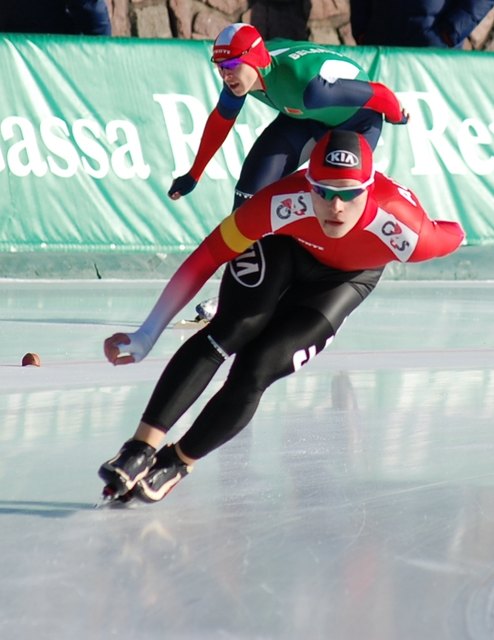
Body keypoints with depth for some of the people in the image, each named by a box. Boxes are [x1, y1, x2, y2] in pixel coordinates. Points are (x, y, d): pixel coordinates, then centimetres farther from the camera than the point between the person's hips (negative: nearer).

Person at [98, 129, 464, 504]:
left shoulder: (406, 232, -40)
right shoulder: (283, 204, -39)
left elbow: (453, 236, -16)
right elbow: (206, 259, -31)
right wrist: (146, 336, -30)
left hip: (346, 276, 0)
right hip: (282, 245, 0)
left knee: (256, 370, -17)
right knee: (231, 331, -26)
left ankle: (174, 466, -2)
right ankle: (141, 448, -26)